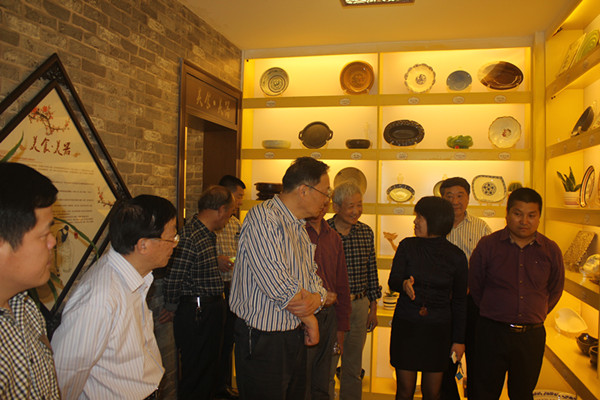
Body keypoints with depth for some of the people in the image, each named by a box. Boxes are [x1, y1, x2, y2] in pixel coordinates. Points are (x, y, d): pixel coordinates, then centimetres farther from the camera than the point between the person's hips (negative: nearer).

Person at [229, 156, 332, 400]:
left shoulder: (300, 228, 13)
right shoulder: (263, 218, -17)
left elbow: (313, 278, 14)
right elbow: (279, 285, -23)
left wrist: (317, 298, -10)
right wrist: (309, 318, -9)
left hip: (295, 337, 9)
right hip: (263, 340, -8)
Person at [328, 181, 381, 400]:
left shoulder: (366, 232, 5)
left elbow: (372, 271, 10)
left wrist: (373, 308, 11)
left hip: (359, 305, 4)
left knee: (353, 366, 17)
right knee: (326, 365, 7)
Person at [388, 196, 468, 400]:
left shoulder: (456, 256, -3)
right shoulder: (407, 246, -1)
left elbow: (460, 301, 4)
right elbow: (393, 281, -5)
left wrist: (459, 339, 4)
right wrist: (404, 284, -29)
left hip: (438, 329, 0)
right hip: (406, 325, 0)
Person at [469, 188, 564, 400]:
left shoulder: (551, 250, 1)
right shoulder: (487, 245, -5)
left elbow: (555, 291, 16)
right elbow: (474, 286, 5)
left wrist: (535, 315, 15)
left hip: (532, 335, 2)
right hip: (492, 332, -2)